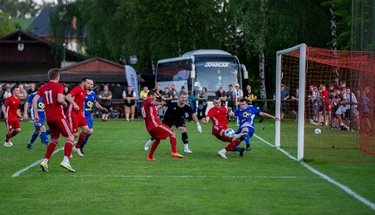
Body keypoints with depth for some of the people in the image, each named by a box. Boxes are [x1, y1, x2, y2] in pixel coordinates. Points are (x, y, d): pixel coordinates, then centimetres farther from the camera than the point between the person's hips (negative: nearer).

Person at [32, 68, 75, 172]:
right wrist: (65, 104, -1)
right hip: (59, 116, -6)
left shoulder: (43, 88, 10)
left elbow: (34, 100, 3)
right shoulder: (58, 86, -7)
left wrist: (36, 115, 5)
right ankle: (66, 161, -17)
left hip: (49, 117, 6)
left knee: (55, 140, 21)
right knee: (70, 137, 0)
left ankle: (45, 161, 11)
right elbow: (60, 100, -22)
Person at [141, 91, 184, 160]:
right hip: (155, 123, -9)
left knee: (157, 140, 30)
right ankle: (174, 152, -23)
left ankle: (150, 157, 26)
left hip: (149, 127, 9)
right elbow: (152, 103, -28)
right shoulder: (149, 100, -1)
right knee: (172, 134, -6)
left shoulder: (142, 104, 25)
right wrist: (160, 103, -49)